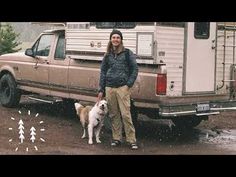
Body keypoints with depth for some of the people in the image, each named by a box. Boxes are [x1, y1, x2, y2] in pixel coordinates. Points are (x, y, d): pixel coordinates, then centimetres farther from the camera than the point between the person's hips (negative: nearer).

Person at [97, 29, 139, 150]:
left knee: (125, 114, -9)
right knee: (113, 115, 7)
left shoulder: (127, 53, 3)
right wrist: (101, 90, 12)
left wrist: (129, 84, -7)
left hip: (123, 87, -4)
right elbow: (103, 72, 16)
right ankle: (116, 138, 16)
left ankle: (131, 140, -6)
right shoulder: (107, 55, 13)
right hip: (109, 88, 4)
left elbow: (134, 69, 2)